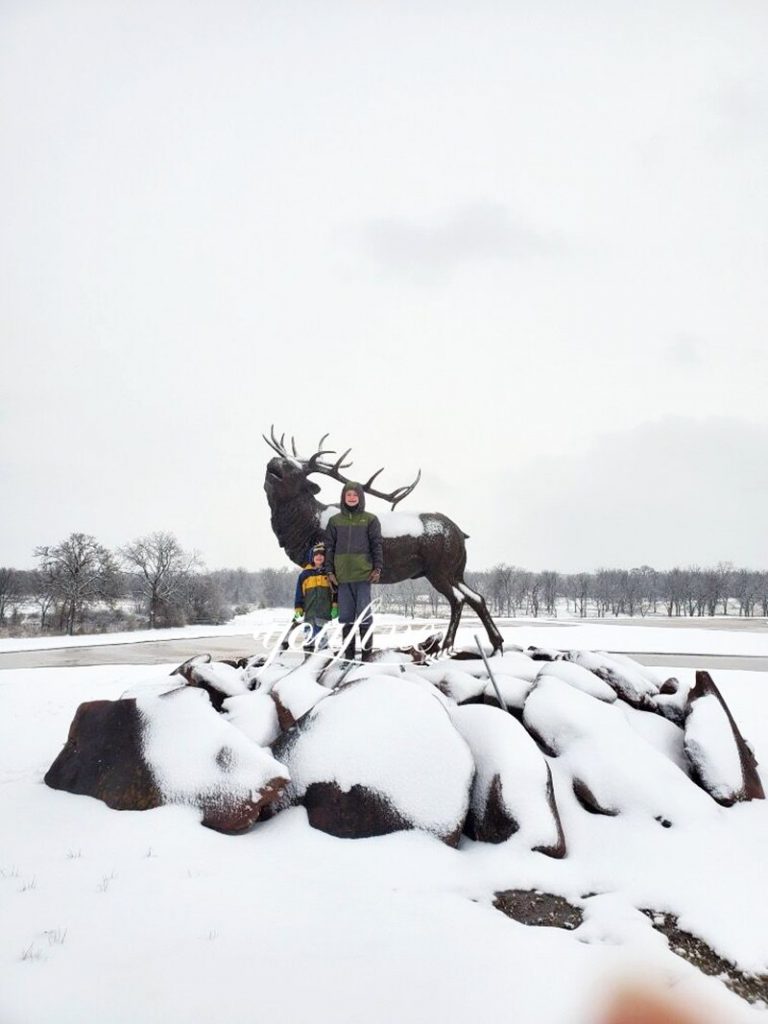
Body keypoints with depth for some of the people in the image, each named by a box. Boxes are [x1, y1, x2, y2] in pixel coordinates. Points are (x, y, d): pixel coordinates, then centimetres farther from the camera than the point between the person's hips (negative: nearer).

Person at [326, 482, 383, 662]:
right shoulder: (335, 520, 10)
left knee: (364, 613, -3)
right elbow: (330, 547, 10)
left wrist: (377, 568, -6)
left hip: (363, 573, -2)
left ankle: (367, 651, 5)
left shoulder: (370, 519, 4)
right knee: (346, 615, 6)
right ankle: (348, 652, 12)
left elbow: (377, 545, 2)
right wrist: (330, 571, 3)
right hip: (342, 575, 2)